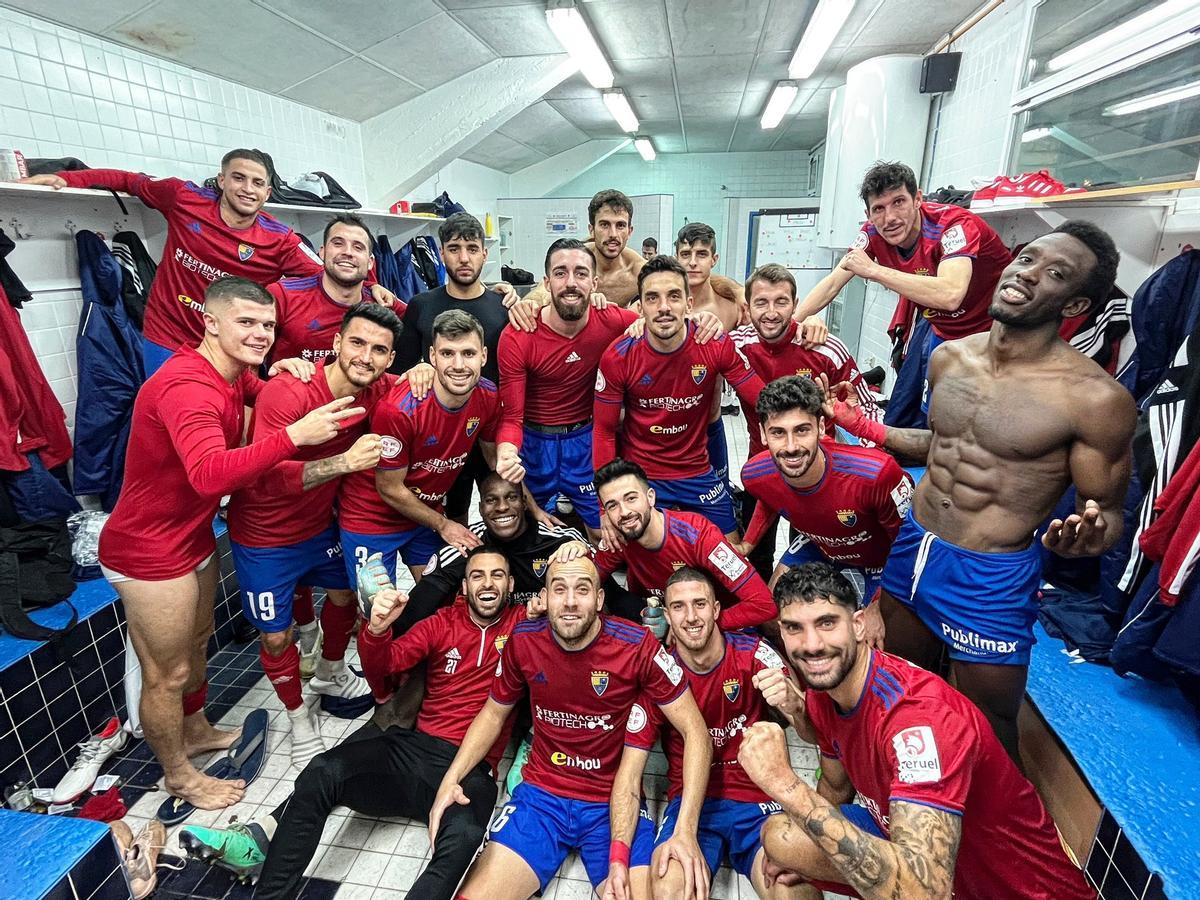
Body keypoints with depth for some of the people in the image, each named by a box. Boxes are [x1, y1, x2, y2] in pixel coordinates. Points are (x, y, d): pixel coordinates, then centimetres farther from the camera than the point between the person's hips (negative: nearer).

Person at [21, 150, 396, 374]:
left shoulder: (280, 240, -9)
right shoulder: (186, 199, -5)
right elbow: (130, 181, 10)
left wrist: (369, 288, -32)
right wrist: (66, 178, 2)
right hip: (165, 341, 1)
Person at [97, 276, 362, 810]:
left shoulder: (235, 375, -1)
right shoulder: (185, 386, -31)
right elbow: (211, 475, -46)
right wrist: (295, 435, -54)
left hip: (195, 535, 10)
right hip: (148, 550, -9)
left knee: (196, 641, 27)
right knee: (168, 673, 9)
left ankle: (196, 732, 50)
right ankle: (179, 777, 32)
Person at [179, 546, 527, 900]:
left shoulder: (521, 623, 6)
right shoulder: (443, 623, 11)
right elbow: (383, 666, 2)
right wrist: (377, 629, -20)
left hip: (471, 769, -3)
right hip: (417, 747, 3)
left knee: (463, 836, -35)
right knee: (323, 772, -21)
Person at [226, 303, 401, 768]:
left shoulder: (377, 392, -14)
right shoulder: (286, 393, -31)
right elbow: (267, 477, -39)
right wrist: (342, 462, -54)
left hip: (320, 524, 6)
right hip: (264, 536, -6)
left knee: (346, 595, 23)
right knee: (276, 636, 6)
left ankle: (330, 675, 54)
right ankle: (300, 720, 35)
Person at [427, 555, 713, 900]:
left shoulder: (637, 645, -18)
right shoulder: (523, 640, -8)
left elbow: (695, 732, -13)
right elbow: (494, 713, 9)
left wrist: (685, 829, -22)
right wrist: (451, 777, -4)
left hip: (616, 803, -1)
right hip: (540, 794, 2)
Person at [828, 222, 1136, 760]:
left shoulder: (1095, 398, -17)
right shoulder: (949, 357, 0)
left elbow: (1107, 510, -8)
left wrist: (1089, 536, -31)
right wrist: (864, 426, 9)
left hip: (992, 578, -6)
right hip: (912, 547, 6)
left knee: (987, 725, 14)